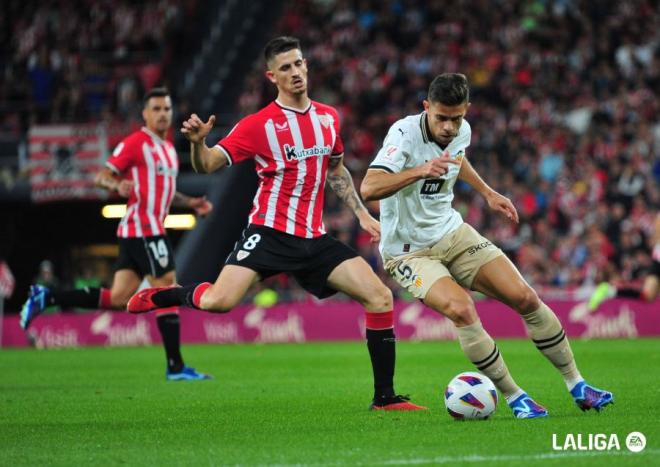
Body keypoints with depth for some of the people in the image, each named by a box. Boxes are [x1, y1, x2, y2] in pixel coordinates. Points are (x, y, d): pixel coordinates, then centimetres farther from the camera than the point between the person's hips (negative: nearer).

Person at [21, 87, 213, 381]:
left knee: (118, 299, 6)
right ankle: (176, 367, -6)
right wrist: (118, 185, -29)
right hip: (143, 229, -9)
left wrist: (191, 203, 20)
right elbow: (102, 175, -9)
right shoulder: (135, 143, -7)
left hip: (142, 232, 9)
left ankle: (45, 298, 9)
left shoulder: (168, 148, 20)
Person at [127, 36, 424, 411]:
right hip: (270, 234, -5)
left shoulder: (329, 118, 11)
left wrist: (362, 214, 19)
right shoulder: (259, 125, -6)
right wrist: (198, 141, -31)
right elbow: (208, 165, -10)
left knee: (380, 297, -7)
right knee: (219, 302, -24)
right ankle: (159, 296, 11)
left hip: (315, 239, 5)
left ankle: (385, 397, 3)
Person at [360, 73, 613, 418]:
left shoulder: (461, 131, -3)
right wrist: (419, 171, -49)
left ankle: (576, 385, 12)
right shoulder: (405, 134, -24)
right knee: (461, 309, -30)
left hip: (452, 234, 6)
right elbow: (368, 189, -39)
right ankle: (513, 397, -13)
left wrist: (487, 193, 19)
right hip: (408, 253, -6)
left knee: (525, 298, -4)